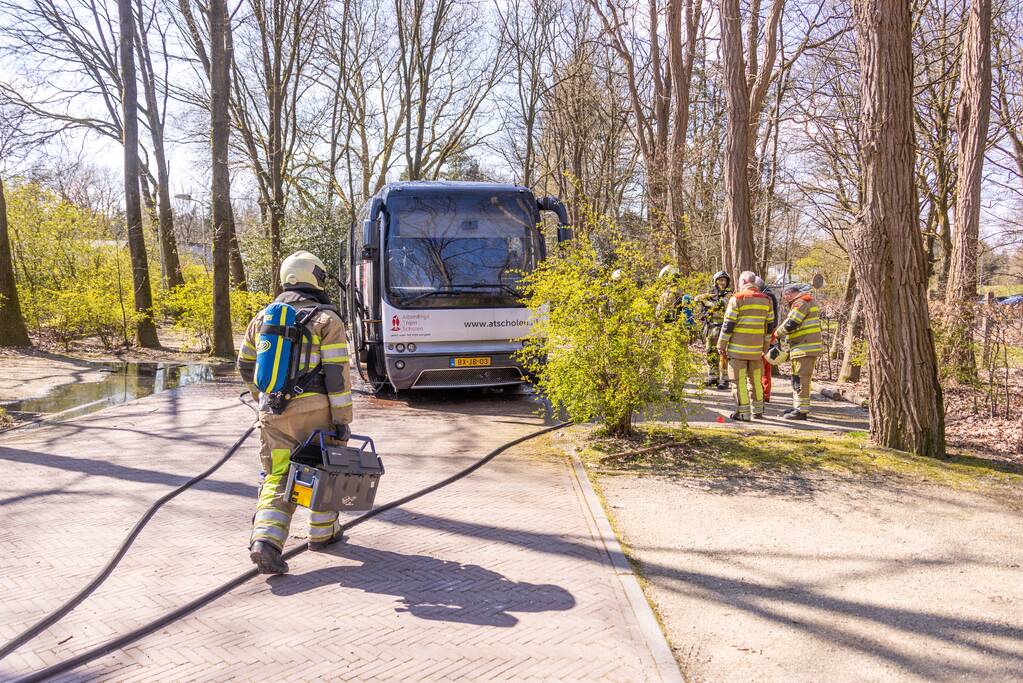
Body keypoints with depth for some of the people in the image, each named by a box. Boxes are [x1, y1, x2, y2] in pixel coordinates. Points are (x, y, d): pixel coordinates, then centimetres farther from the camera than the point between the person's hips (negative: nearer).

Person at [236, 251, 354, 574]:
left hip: (273, 413, 4)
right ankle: (321, 532, 29)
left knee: (277, 478, 10)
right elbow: (338, 374, -11)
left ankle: (265, 541, -7)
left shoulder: (262, 318, 11)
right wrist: (343, 419, -7)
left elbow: (246, 365, 20)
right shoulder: (327, 320, -6)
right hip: (314, 411, -4)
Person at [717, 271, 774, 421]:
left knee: (739, 380, 0)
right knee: (756, 379, 17)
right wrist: (765, 346, 21)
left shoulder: (737, 299, -9)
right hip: (756, 347, 6)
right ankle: (758, 410, 25)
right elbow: (769, 326, 13)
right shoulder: (766, 300, 9)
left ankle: (743, 413, 1)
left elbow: (728, 324, -10)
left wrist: (721, 345, -3)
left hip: (738, 347, -5)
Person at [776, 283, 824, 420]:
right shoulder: (803, 302, 21)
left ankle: (801, 410, -7)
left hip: (806, 347, -11)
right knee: (797, 379, 18)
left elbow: (790, 324, -19)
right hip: (804, 347, 11)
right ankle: (797, 407, 26)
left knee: (801, 379, -9)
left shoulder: (802, 302, -12)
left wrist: (777, 335, -4)